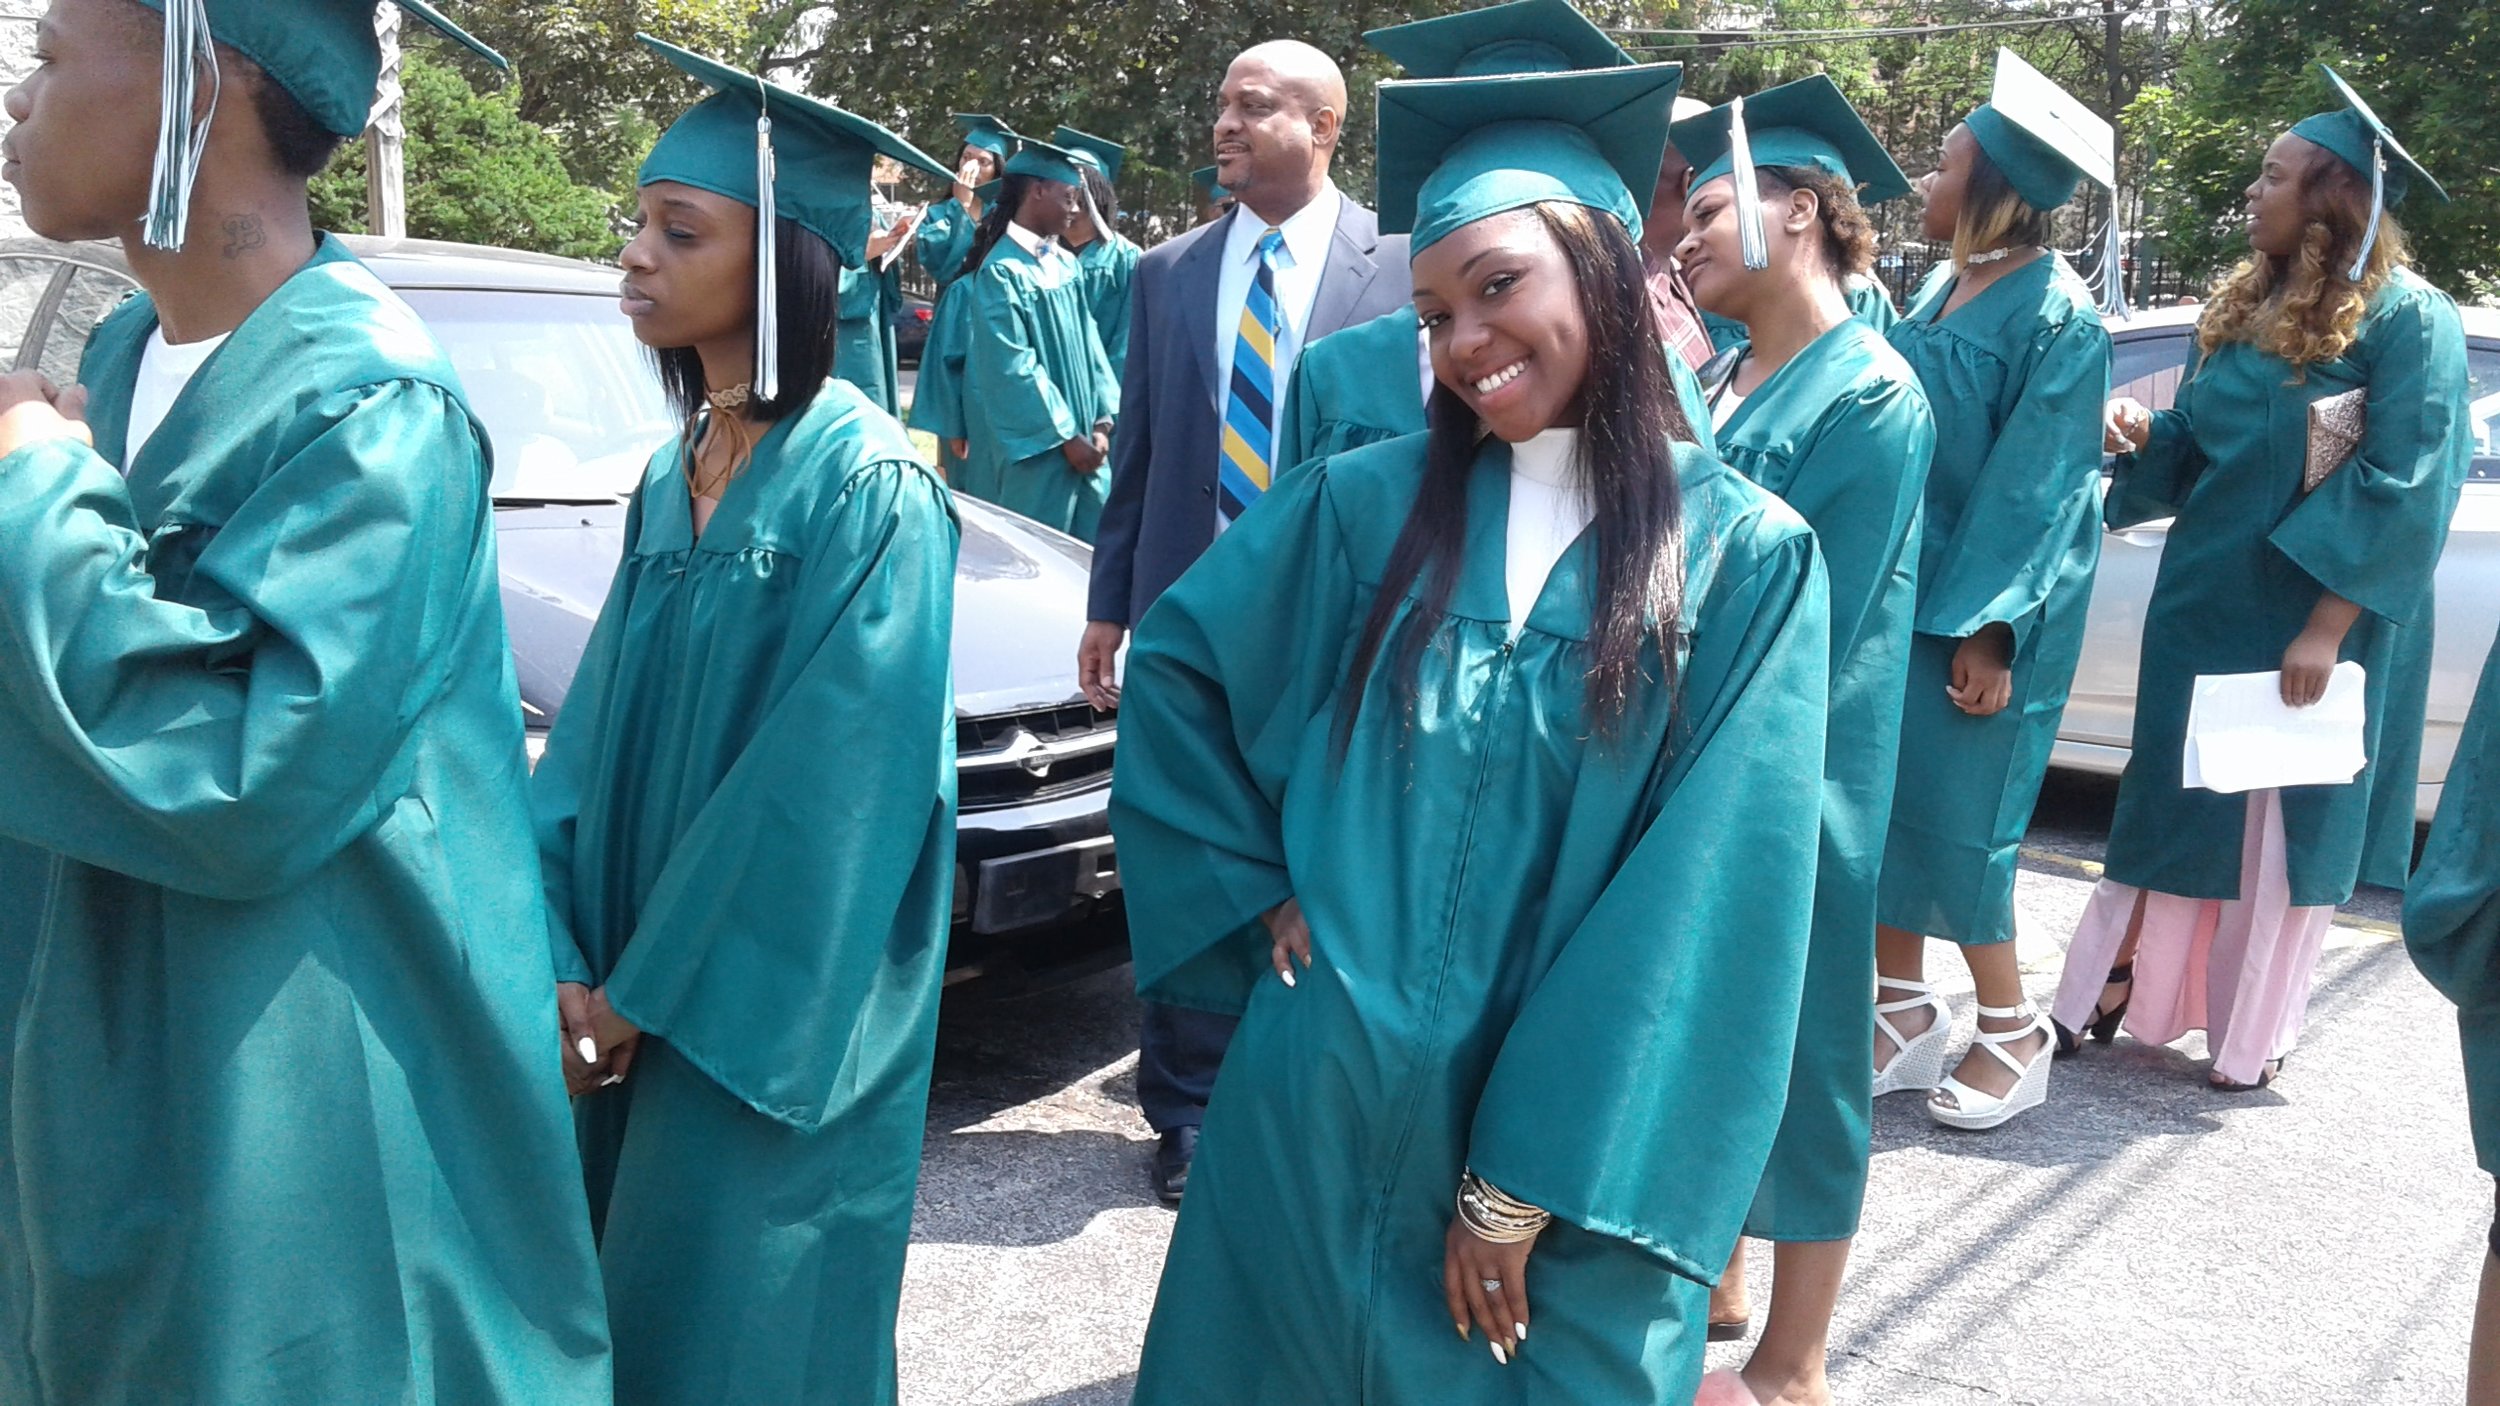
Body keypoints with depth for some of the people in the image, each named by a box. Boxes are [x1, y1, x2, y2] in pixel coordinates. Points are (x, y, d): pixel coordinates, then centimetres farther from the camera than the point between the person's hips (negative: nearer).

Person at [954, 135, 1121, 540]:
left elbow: (1088, 343, 9)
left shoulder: (1066, 264, 9)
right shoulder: (1001, 271, -13)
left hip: (1080, 443, 7)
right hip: (1033, 449, -7)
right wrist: (1065, 436, -14)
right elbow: (1013, 368, -16)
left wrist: (1101, 420, -2)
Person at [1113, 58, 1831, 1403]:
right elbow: (1171, 670, 9)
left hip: (1572, 1143, -2)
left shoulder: (1746, 557, -7)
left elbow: (1705, 899, -11)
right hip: (1320, 1107, 2)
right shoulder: (1362, 502, 0)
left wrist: (1528, 1182, -13)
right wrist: (1260, 890, 0)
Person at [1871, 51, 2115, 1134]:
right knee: (1881, 801, 7)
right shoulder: (1941, 288, 9)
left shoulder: (2058, 318, -13)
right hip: (1906, 585, 7)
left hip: (1985, 603, -7)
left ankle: (2012, 1032, 16)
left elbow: (2035, 486, -16)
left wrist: (1987, 629, -18)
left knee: (1953, 815, -2)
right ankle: (1903, 1014, 20)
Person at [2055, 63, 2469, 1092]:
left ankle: (2252, 1039, 18)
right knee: (2172, 806, 12)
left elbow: (2407, 487, -16)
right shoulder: (2247, 307, 9)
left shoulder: (2409, 319, -11)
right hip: (2204, 602, 6)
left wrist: (2327, 626, -22)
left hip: (2310, 623, -6)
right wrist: (2142, 435, -7)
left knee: (2285, 826, 4)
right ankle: (2111, 992, 22)